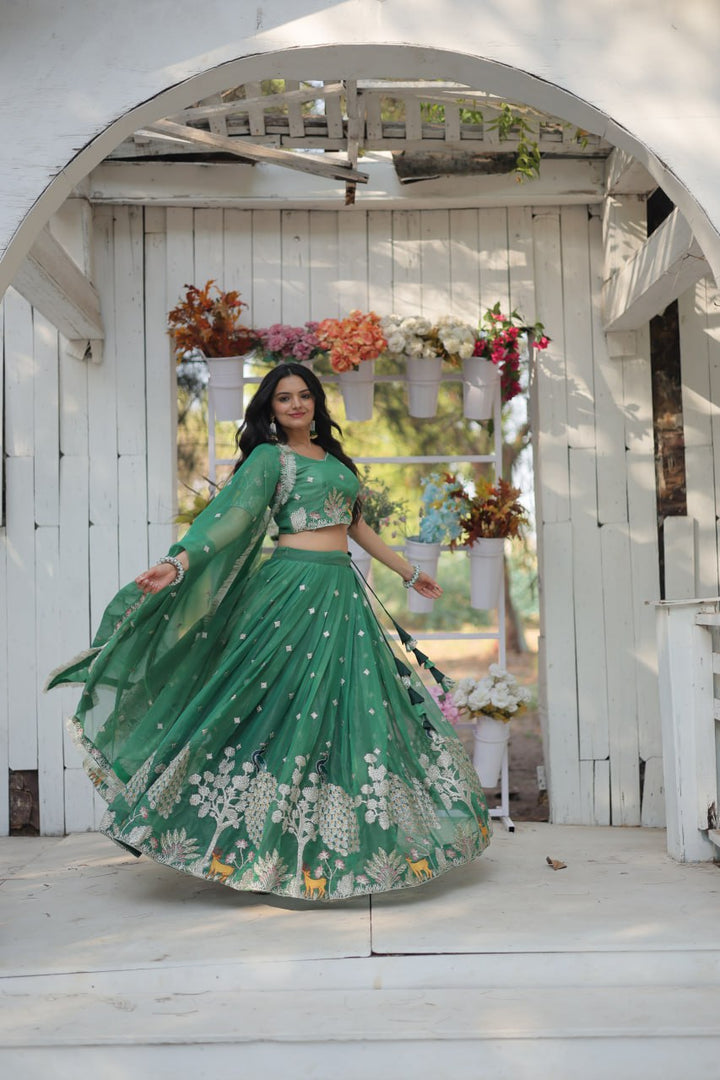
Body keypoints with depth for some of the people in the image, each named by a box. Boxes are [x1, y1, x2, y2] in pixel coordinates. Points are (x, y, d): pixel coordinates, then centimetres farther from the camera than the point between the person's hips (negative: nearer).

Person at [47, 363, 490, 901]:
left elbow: (356, 524, 27)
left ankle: (336, 846, 16)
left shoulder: (332, 455, 20)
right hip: (295, 587, -7)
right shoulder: (269, 456, 0)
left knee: (351, 711, 7)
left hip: (342, 592, 7)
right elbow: (231, 513, -14)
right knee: (284, 704, -8)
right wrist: (178, 563, -29)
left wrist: (409, 572, 32)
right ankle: (258, 847, 1)